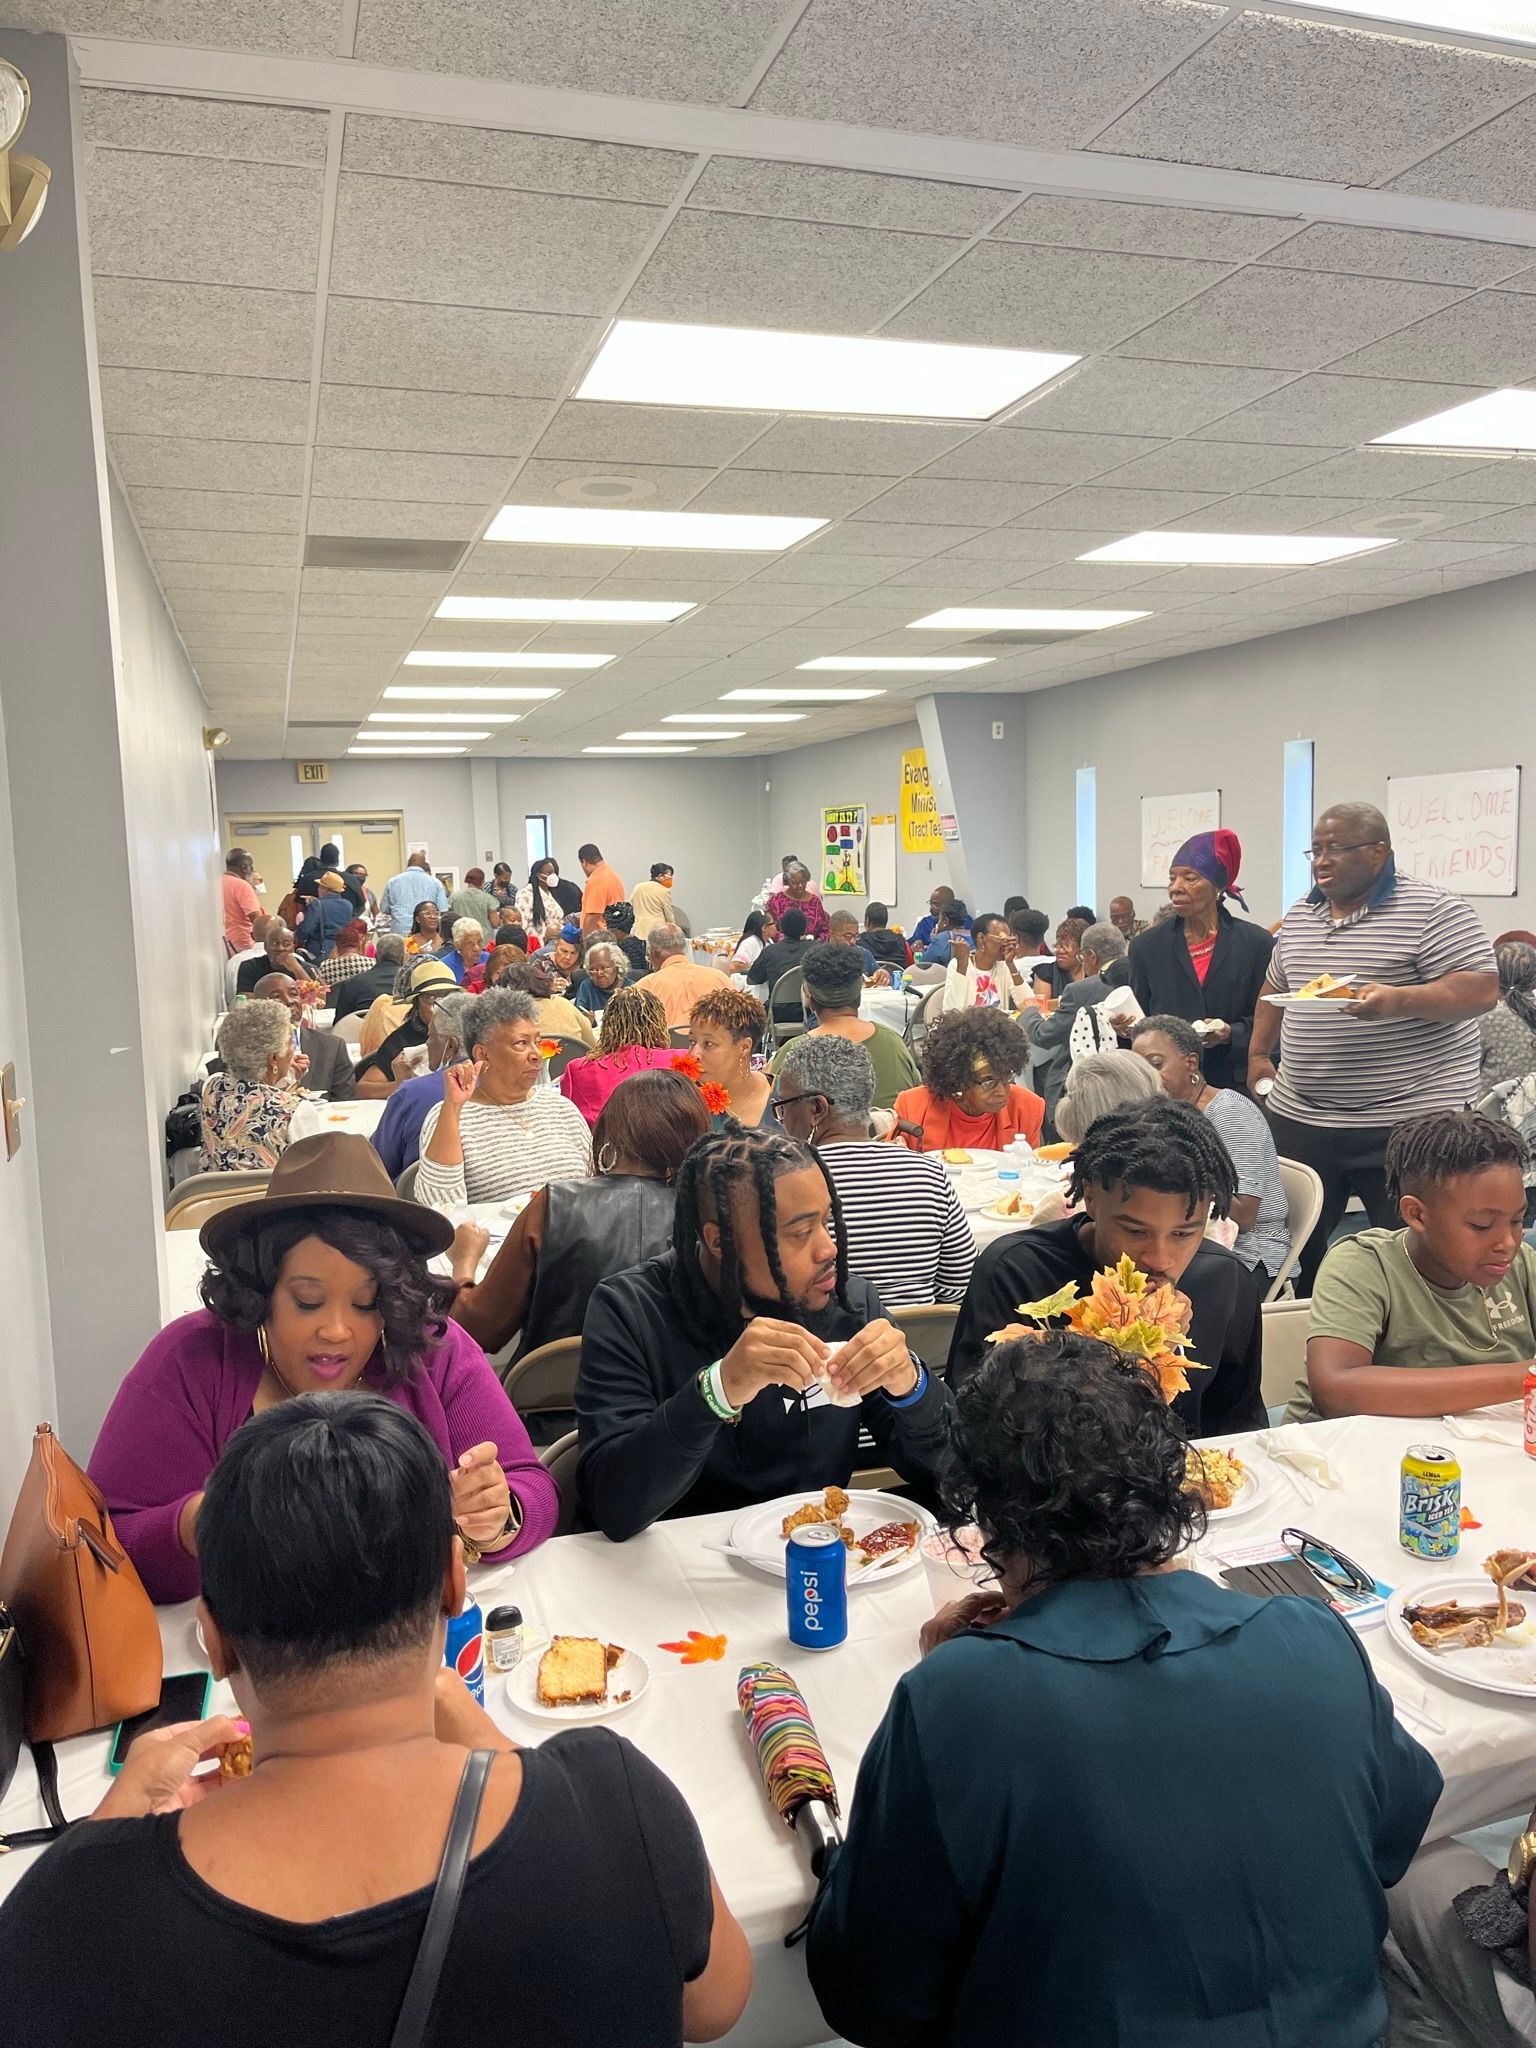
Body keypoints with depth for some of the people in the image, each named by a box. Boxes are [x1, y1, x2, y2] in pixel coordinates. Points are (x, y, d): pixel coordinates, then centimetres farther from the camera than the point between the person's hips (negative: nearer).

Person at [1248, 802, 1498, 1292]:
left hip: (1407, 1122, -6)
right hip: (1299, 1118, 6)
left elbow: (1482, 990, -14)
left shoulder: (1433, 910, -8)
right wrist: (1258, 1054, 15)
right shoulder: (1299, 915, 13)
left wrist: (1397, 1000, -28)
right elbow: (1275, 989, 24)